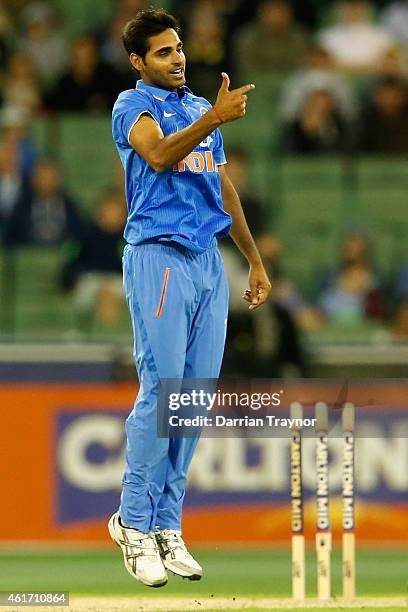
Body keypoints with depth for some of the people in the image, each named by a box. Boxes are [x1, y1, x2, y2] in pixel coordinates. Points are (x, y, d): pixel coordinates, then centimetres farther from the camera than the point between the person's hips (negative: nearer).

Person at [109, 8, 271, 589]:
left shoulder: (204, 109, 20)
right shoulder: (132, 105, -1)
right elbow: (158, 154, -22)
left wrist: (255, 260, 25)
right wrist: (215, 118, -34)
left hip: (208, 260, 6)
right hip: (158, 257, -6)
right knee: (162, 389, -11)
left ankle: (166, 525, 8)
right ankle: (134, 522, -3)